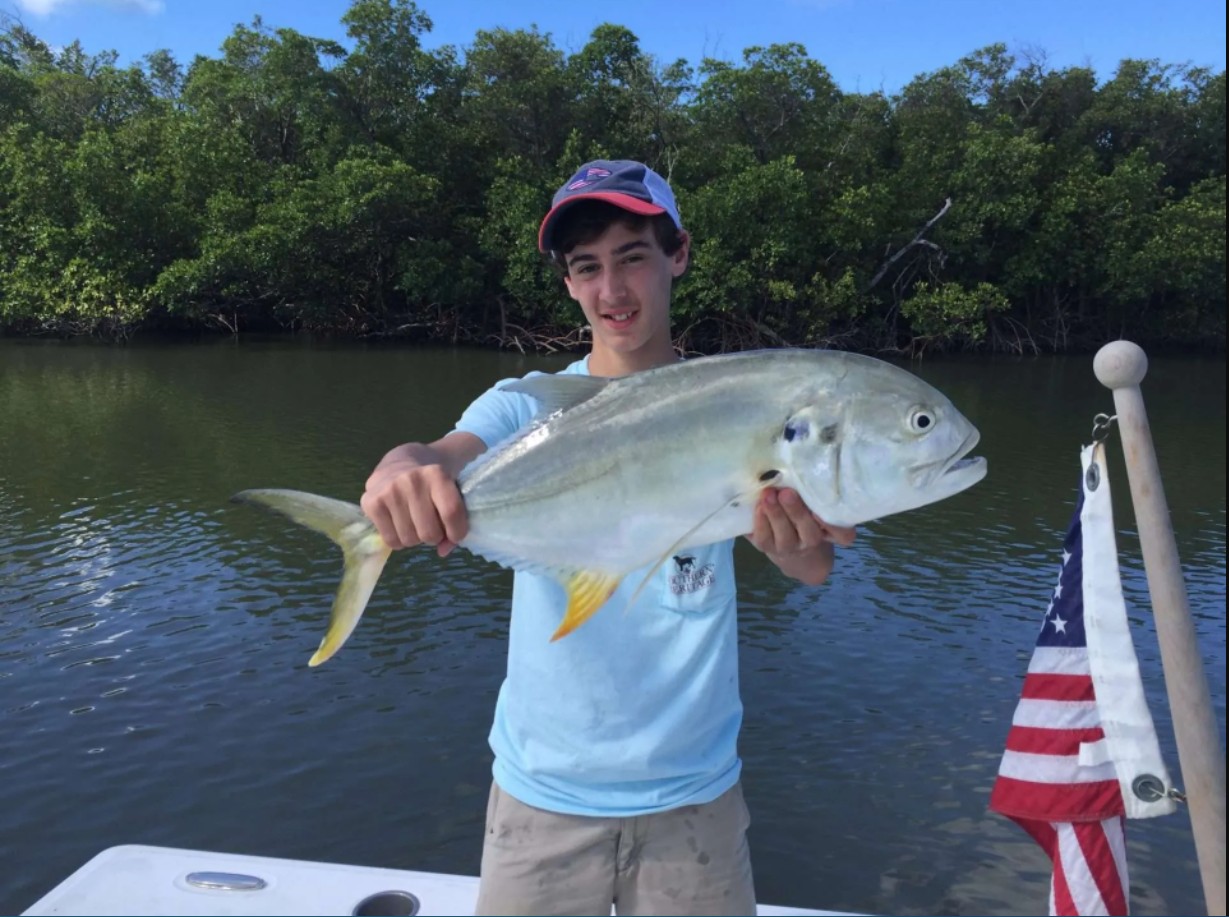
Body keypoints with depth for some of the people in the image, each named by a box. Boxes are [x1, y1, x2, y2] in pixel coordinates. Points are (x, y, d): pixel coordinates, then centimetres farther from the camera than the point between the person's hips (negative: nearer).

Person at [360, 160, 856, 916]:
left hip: (692, 791, 0)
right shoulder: (527, 407, -5)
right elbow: (444, 459, -24)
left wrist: (799, 541, -43)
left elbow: (812, 567, -20)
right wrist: (403, 471, -47)